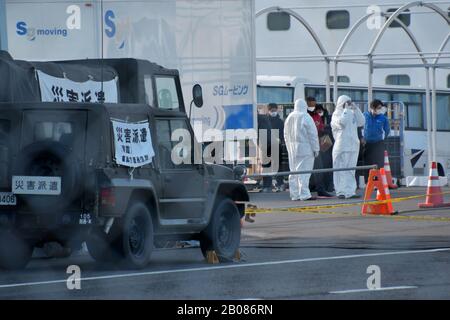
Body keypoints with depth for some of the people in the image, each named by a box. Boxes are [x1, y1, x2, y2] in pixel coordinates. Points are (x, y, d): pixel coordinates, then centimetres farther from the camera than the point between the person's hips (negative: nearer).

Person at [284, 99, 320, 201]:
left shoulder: (289, 118, 8)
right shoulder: (306, 117, -12)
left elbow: (286, 135, 14)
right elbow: (313, 134, -11)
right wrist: (316, 149, -5)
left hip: (292, 149, 6)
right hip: (305, 148, -6)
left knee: (294, 172, 10)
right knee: (304, 171, -7)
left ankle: (295, 194, 11)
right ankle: (304, 194, -10)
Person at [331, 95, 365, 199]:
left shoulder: (352, 113, 15)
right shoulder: (336, 114, -1)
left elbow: (361, 122, 5)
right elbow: (341, 122, -19)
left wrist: (355, 109, 0)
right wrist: (346, 110, -10)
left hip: (353, 146, 6)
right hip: (341, 146, -6)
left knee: (350, 170, 4)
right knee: (341, 169, -5)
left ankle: (350, 191, 5)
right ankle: (340, 191, -4)